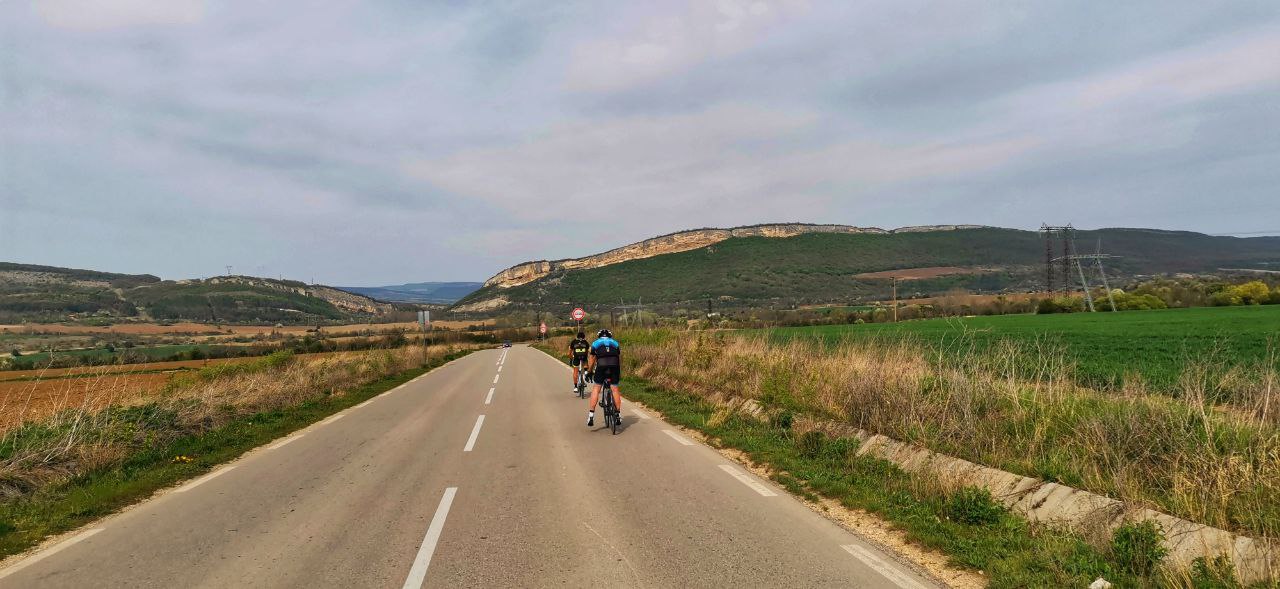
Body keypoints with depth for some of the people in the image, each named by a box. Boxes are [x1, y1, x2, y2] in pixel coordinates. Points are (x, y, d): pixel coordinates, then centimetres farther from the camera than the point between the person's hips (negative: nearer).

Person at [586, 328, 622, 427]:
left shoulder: (595, 343, 26)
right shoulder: (615, 343, 29)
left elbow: (592, 361, 30)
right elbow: (620, 359, 30)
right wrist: (620, 374, 40)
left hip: (601, 365, -1)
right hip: (614, 366, 1)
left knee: (596, 388, 7)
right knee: (615, 389, 10)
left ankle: (591, 415, 0)